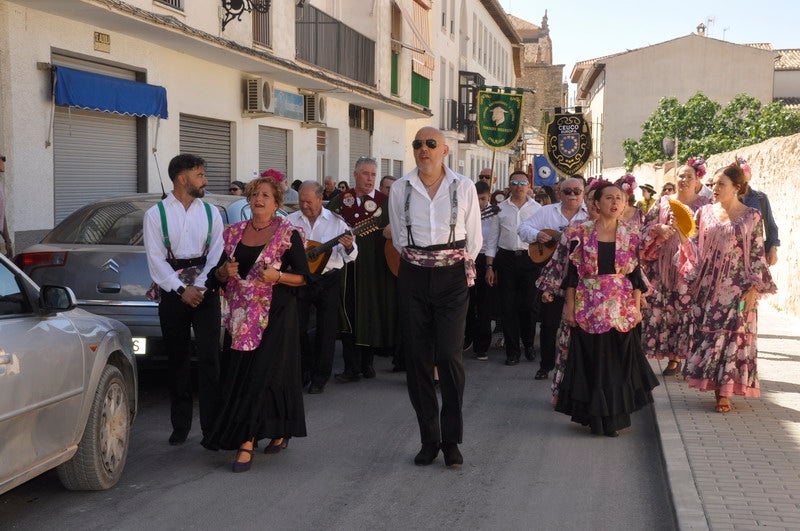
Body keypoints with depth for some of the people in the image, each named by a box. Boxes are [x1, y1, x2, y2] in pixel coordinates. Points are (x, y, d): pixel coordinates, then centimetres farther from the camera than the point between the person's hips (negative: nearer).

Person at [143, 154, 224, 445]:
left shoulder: (211, 212, 8)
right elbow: (156, 260, -4)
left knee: (209, 358, -6)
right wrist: (182, 290, -12)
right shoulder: (155, 214, 1)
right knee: (177, 359, 7)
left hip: (205, 290, 1)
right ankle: (180, 426, 17)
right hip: (171, 292, -1)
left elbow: (216, 257, 2)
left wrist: (198, 288, -10)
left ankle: (211, 426, -3)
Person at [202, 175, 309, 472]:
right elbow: (219, 274, 17)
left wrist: (277, 276, -19)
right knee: (240, 375, 5)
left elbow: (304, 277, -3)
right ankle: (279, 431, 22)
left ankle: (246, 442, -9)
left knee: (262, 375, -10)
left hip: (274, 316, -5)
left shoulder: (288, 234, -3)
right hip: (240, 315, 5)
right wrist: (225, 272, -5)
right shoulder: (234, 232, 11)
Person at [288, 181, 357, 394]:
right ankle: (305, 370, 21)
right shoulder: (290, 221, 3)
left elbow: (349, 257, -2)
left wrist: (349, 246, -23)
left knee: (326, 329, 2)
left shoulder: (336, 221, 0)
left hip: (328, 280, -1)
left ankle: (320, 377, 13)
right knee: (297, 327, 1)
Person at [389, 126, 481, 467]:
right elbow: (399, 237, 13)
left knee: (450, 356, -9)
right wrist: (417, 259, 9)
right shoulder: (400, 189, 5)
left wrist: (456, 263, 8)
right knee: (417, 358, 3)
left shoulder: (464, 187, 1)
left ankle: (451, 440, 2)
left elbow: (474, 240, 7)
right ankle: (429, 438, 13)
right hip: (414, 277, 2)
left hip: (453, 276, -2)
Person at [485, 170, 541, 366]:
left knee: (529, 304, 3)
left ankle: (528, 344, 23)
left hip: (529, 258, -1)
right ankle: (512, 350, 10)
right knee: (508, 305, 1)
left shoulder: (537, 208, 5)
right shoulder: (500, 209, 7)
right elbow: (492, 239, 9)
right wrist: (489, 266, 3)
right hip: (506, 258, 1)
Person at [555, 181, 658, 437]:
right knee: (591, 361, 3)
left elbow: (635, 274, 5)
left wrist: (636, 307, -1)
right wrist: (569, 306, -4)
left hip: (621, 308, 2)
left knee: (618, 361, 4)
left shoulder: (630, 236, 5)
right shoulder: (581, 233, 0)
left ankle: (612, 417, 15)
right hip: (589, 307, -1)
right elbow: (573, 272, 0)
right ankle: (594, 416, 15)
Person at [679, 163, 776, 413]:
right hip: (708, 287, 3)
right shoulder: (705, 212, 5)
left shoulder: (751, 217, -3)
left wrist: (753, 290, -9)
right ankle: (716, 386, 14)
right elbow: (695, 249, 6)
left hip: (736, 287, -3)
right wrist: (682, 233, -12)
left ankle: (724, 393, 2)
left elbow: (757, 255, -2)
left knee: (733, 336, -3)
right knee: (707, 334, 3)